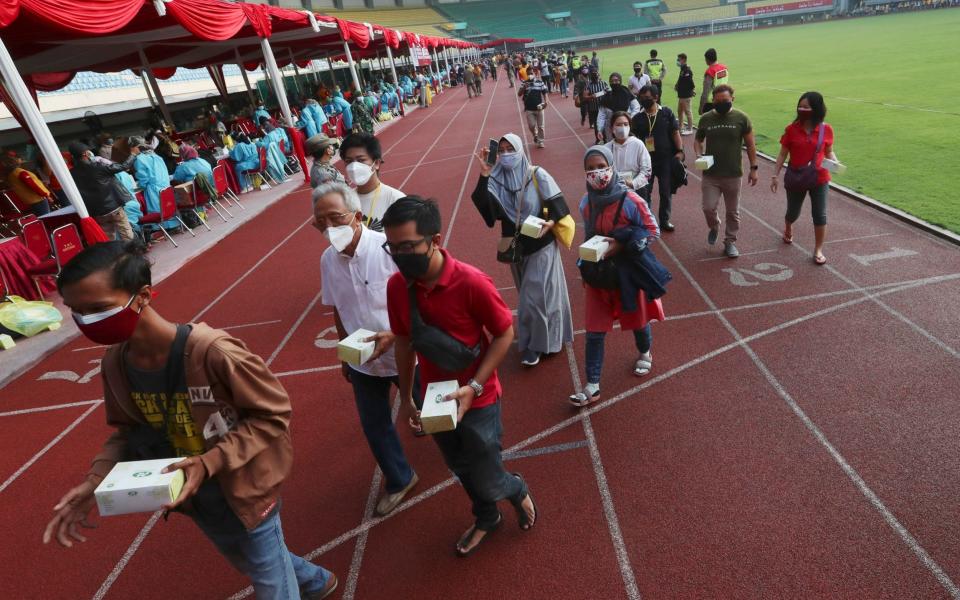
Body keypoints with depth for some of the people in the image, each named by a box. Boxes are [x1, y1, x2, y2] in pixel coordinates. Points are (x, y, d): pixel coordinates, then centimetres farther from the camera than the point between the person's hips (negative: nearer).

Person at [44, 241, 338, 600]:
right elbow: (129, 429, 4)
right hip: (198, 501, 7)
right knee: (252, 566, 31)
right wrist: (96, 479, -12)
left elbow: (273, 415, -23)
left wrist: (211, 462, -31)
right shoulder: (114, 362, -11)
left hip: (246, 494, -7)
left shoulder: (212, 352, -32)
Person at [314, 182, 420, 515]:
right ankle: (399, 480, 41)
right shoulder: (328, 260, -6)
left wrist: (394, 334, -29)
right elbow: (339, 310, 7)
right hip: (363, 361, 4)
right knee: (375, 426, 16)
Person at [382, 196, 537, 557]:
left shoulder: (471, 282, -27)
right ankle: (486, 518, 53)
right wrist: (406, 396, 8)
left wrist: (474, 387, -22)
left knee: (488, 481, 8)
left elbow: (505, 335, -15)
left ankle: (518, 492, 45)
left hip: (478, 400, -4)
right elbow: (404, 340, 2)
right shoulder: (396, 286, -12)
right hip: (435, 398, 5)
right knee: (462, 471, 24)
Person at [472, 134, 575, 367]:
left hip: (541, 245, -4)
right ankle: (546, 338, 36)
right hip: (516, 246, 4)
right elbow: (482, 205, -21)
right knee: (529, 294, 17)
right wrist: (484, 174, -28)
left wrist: (550, 223, -26)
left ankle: (535, 343, 18)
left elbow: (557, 205, -8)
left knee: (536, 295, -2)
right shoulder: (495, 179, -5)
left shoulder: (537, 175, -12)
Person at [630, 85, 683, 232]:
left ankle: (665, 220, 23)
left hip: (665, 159, 0)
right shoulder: (638, 118, 2)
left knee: (666, 192, 8)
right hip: (645, 160, 0)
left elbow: (675, 133, 1)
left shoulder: (667, 113, 1)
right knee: (645, 192, 5)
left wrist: (679, 151, -8)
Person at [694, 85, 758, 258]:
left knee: (733, 212, 8)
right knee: (708, 208, -7)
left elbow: (750, 145, 3)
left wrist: (753, 168, 1)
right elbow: (698, 140, 14)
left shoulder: (741, 118, -3)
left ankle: (730, 242, 25)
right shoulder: (706, 119, 1)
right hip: (710, 174, 1)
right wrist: (699, 155, -7)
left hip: (733, 175, 0)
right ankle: (714, 227, 26)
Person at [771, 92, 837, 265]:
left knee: (820, 214, 0)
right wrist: (775, 175, -6)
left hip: (819, 179, 0)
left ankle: (818, 250, 13)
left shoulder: (826, 129, -6)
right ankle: (788, 229, 49)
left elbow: (829, 152, 6)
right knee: (793, 212, 13)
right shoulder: (792, 129, -8)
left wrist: (835, 163, -14)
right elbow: (783, 154, -2)